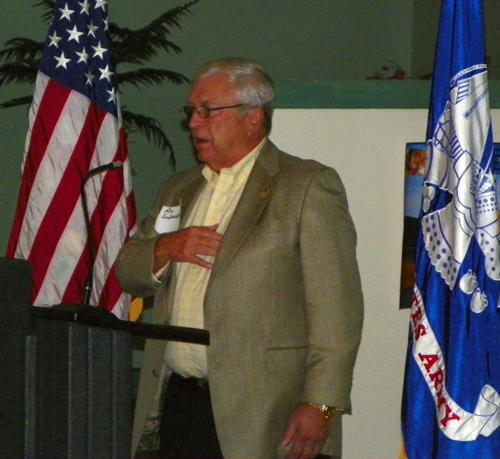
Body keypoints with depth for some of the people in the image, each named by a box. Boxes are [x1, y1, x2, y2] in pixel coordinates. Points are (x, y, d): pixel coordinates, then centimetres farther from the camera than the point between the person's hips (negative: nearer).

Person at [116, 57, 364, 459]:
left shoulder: (309, 186, -1)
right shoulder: (178, 191, 21)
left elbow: (336, 308, -8)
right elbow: (125, 272, 21)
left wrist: (321, 405, -17)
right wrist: (165, 249, -1)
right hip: (181, 406, 6)